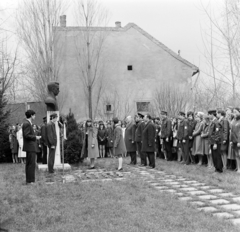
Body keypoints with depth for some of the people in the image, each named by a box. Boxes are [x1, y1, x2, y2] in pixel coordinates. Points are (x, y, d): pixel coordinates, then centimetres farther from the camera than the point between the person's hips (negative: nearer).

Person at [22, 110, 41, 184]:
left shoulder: (27, 123, 16)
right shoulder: (27, 124, -15)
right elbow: (26, 135, -21)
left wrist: (35, 137, 15)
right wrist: (35, 137, -12)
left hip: (30, 147, 11)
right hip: (30, 147, -11)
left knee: (29, 164, 12)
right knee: (31, 164, -9)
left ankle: (29, 180, 16)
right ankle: (30, 181, -8)